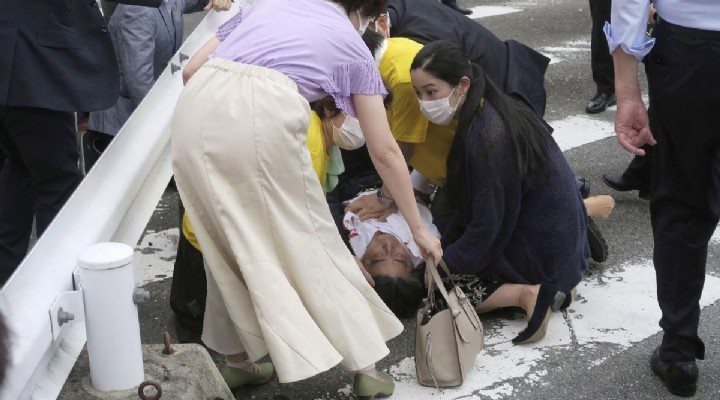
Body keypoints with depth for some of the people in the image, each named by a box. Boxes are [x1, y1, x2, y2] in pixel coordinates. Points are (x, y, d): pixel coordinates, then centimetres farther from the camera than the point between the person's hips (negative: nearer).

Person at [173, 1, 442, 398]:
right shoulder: (352, 46, 24)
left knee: (228, 242, 20)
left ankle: (238, 358, 31)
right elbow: (385, 152, 24)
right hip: (263, 116, -4)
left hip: (196, 110, 4)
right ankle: (365, 365, 21)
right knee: (309, 243, 11)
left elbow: (191, 70, 26)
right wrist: (418, 228, 32)